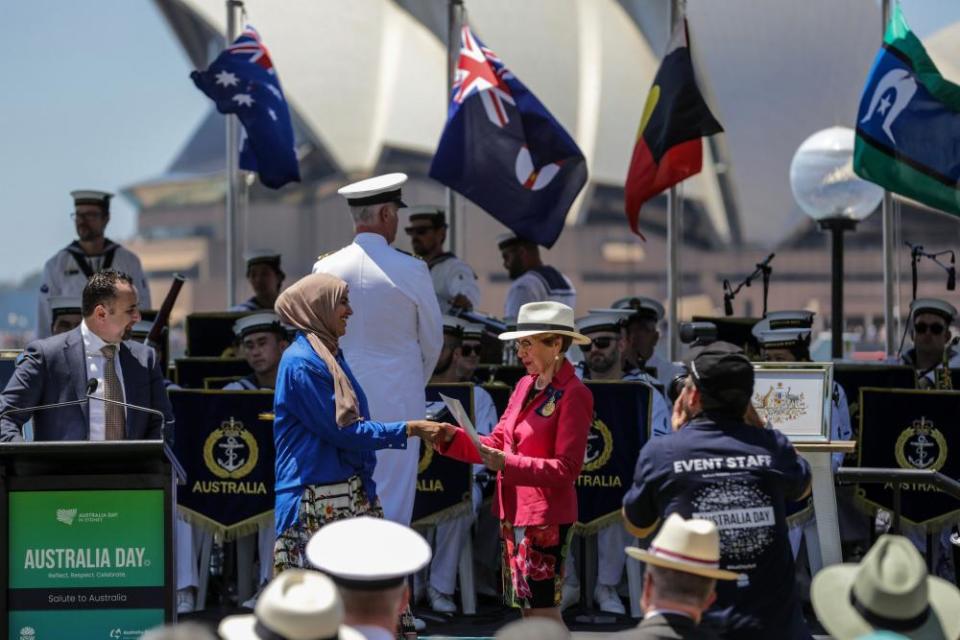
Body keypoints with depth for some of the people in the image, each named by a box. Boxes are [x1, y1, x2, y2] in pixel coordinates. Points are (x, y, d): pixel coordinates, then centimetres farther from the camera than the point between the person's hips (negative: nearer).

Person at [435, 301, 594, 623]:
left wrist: (507, 464, -24)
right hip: (514, 512, 8)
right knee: (526, 609, 13)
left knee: (543, 610, -7)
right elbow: (497, 442, 13)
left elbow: (566, 469, -16)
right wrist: (453, 438, -3)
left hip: (546, 517, -8)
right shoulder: (525, 385, 12)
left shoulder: (573, 394, -12)